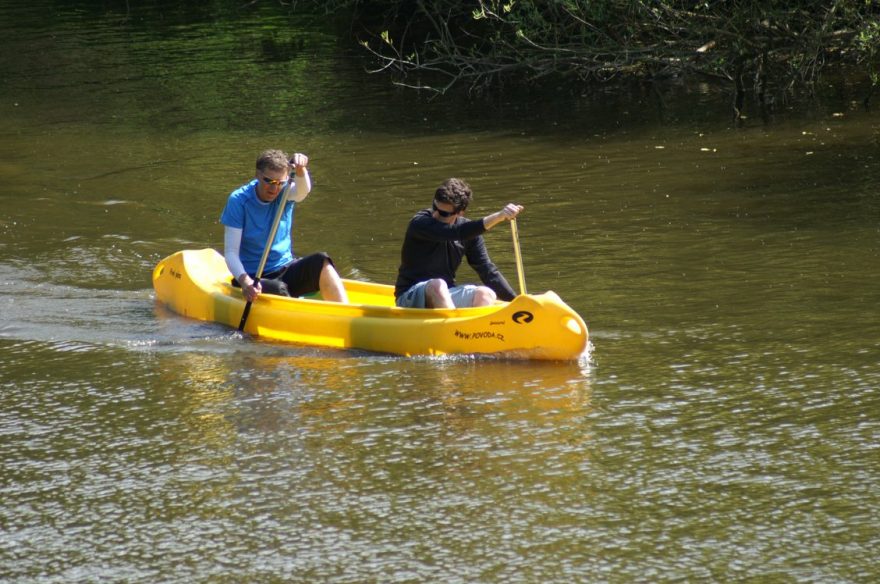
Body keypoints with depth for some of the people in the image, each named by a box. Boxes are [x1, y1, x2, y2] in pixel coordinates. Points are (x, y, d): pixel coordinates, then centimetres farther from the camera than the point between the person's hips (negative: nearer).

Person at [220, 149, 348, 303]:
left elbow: (303, 189, -26)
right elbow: (230, 252, -15)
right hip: (253, 278, -3)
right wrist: (244, 281, -33)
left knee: (320, 262, -27)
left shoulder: (286, 193, 0)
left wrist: (300, 170, -49)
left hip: (285, 270, 3)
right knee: (277, 290, -36)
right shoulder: (238, 200, -9)